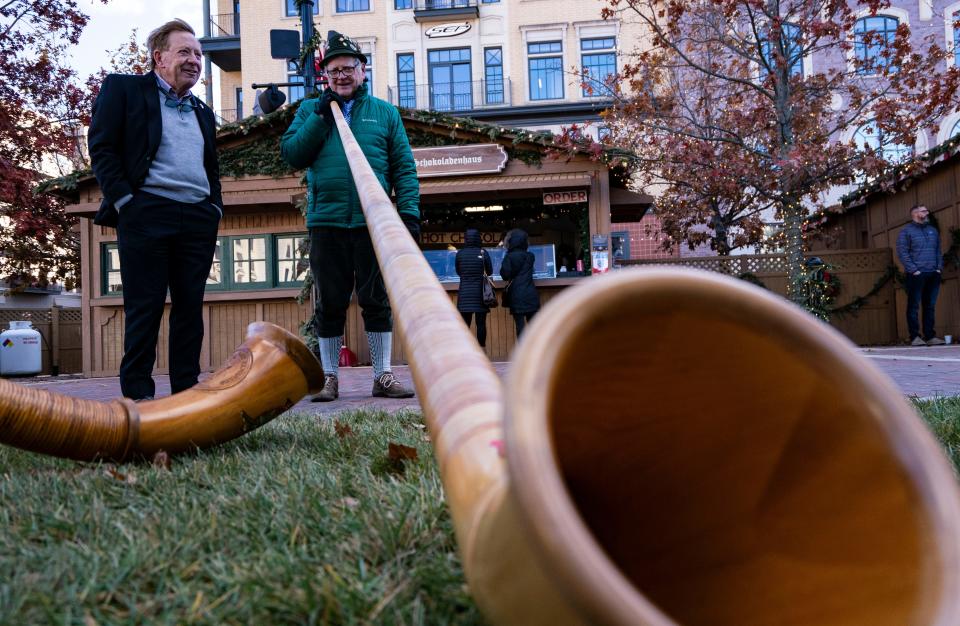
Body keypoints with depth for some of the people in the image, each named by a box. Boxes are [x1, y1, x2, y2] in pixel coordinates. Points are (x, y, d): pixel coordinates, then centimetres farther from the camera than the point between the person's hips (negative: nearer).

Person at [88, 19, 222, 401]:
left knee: (190, 306, 4)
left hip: (198, 220, 5)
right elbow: (102, 148, -1)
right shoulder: (123, 89, 8)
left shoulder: (203, 112, 24)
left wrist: (215, 208, 11)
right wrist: (125, 202, -10)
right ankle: (137, 392, 4)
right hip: (146, 213, -5)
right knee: (144, 307, -3)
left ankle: (186, 390, 9)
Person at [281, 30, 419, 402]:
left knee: (377, 301, 3)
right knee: (329, 304, 6)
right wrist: (320, 117, -4)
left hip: (373, 222, 0)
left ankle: (383, 376, 11)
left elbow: (404, 168, 7)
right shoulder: (310, 110, 15)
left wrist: (409, 211, -5)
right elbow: (291, 155, 3)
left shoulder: (385, 113, 12)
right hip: (326, 222, 1)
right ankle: (329, 377, 16)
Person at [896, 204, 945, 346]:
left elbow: (938, 251, 19)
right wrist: (914, 270, -14)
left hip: (933, 275, 6)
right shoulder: (906, 231, -1)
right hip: (916, 275, -6)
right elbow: (902, 253, -8)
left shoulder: (933, 230, 18)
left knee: (930, 306, 8)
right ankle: (915, 337, -3)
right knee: (914, 306, -4)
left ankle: (930, 336, 12)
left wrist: (939, 268, 6)